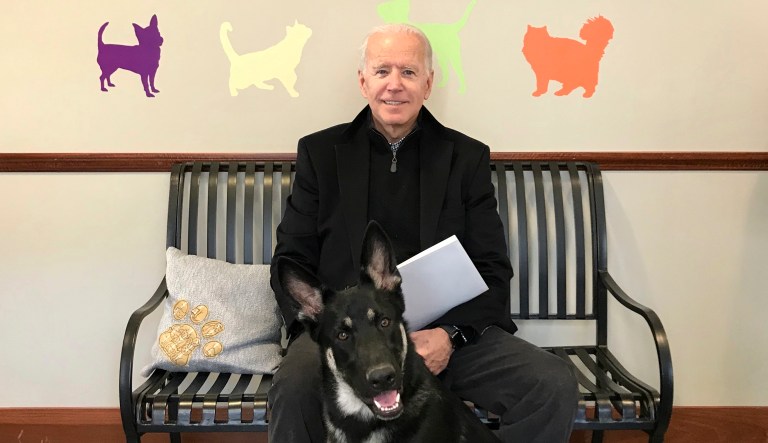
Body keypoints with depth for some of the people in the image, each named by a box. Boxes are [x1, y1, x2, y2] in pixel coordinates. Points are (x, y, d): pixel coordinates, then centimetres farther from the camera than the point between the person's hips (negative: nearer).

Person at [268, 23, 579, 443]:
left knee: (555, 386, -21)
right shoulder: (320, 152, 9)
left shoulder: (468, 157, 9)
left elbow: (492, 269, 5)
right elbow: (292, 260, 6)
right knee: (294, 387, -32)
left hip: (449, 331, 1)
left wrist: (451, 334, -14)